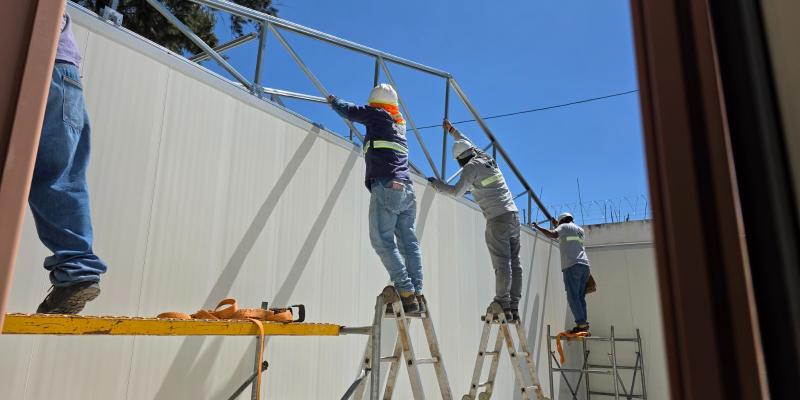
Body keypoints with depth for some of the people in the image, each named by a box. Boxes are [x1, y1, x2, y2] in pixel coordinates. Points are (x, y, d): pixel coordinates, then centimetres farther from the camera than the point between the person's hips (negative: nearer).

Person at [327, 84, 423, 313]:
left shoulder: (377, 115, 7)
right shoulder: (399, 123, 26)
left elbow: (350, 111, 19)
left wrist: (333, 101, 38)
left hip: (386, 187, -7)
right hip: (407, 189, 8)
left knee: (383, 241, -9)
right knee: (409, 242, 3)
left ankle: (406, 294, -17)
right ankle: (417, 294, -1)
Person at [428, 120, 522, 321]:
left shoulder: (471, 167, -3)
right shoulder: (488, 159, 19)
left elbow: (457, 191, -11)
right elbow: (470, 145, 37)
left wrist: (437, 183, 3)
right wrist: (452, 130, 46)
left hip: (497, 218, -7)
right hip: (514, 215, 7)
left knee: (502, 263, -9)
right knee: (514, 263, 3)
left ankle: (503, 306, -10)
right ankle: (514, 307, 4)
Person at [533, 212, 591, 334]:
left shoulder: (564, 227, 5)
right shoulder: (580, 229, 25)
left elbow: (553, 234, -14)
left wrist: (538, 227, -3)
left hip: (572, 265, -7)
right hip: (584, 265, 7)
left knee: (573, 296, -8)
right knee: (580, 297, 9)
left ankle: (581, 324, -14)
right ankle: (584, 324, 3)